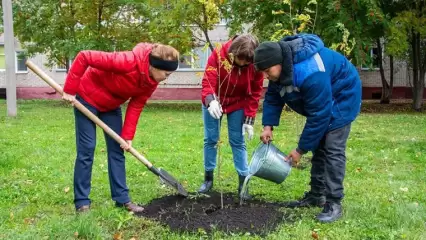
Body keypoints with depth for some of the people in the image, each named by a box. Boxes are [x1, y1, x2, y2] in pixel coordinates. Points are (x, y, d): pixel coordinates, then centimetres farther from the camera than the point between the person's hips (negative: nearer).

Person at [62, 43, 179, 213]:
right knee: (87, 148, -6)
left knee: (117, 149, 5)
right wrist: (70, 90, -29)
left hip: (111, 105, 7)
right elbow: (84, 57, -33)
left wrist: (127, 136, -12)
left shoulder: (151, 82, -13)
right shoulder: (128, 61, -36)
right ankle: (82, 202, 3)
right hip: (87, 97, -7)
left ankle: (122, 198, 11)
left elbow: (136, 107, -6)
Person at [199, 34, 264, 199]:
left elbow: (255, 94, -12)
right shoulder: (218, 55, -27)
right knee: (210, 139, 5)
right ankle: (208, 178, 19)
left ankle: (243, 182, 6)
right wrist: (211, 101, -51)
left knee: (238, 142, 0)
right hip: (213, 102, 0)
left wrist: (249, 120, -15)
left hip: (238, 104, 0)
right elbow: (208, 82, -31)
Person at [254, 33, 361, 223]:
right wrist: (268, 126, -14)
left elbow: (319, 115, -34)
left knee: (332, 149, -14)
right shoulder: (280, 68, -14)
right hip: (321, 100, 9)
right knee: (318, 147, 10)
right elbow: (272, 97, 0)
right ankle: (316, 195, 19)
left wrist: (301, 149, -26)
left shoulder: (310, 74, -41)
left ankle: (334, 203, -9)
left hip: (341, 97, -9)